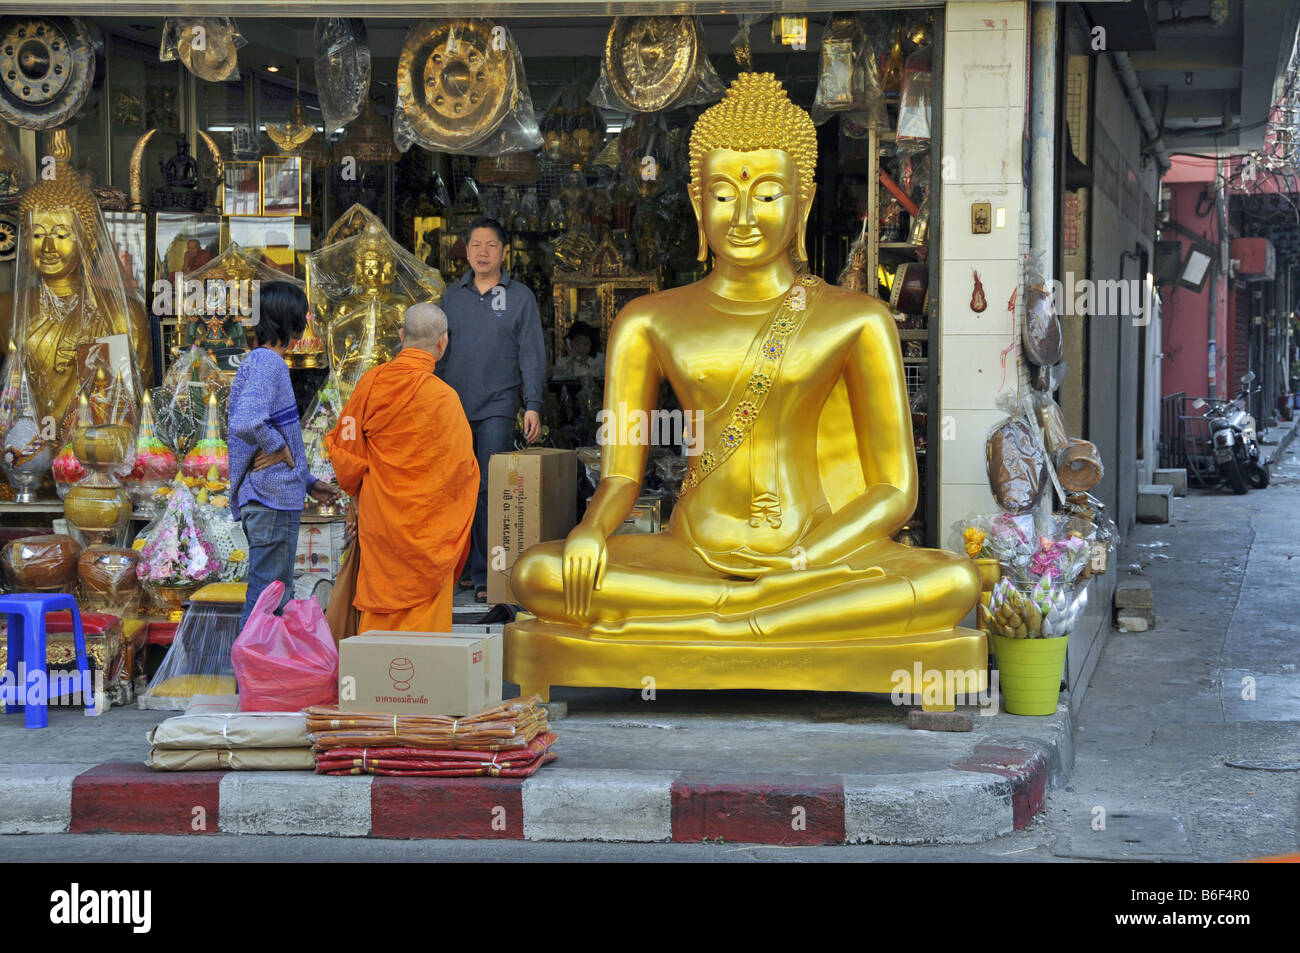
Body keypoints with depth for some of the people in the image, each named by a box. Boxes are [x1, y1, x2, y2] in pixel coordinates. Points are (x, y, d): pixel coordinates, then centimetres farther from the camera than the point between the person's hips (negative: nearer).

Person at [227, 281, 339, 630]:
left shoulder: (260, 361, 16)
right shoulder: (268, 363, -16)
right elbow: (245, 424, -33)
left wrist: (308, 482, 21)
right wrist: (280, 448, -16)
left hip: (275, 498, 11)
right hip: (272, 500, -11)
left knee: (278, 594, 17)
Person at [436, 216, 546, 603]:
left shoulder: (520, 297, 3)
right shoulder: (453, 296, 13)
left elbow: (532, 354, 1)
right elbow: (441, 351, 18)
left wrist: (533, 405, -9)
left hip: (497, 408, -3)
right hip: (453, 409, 4)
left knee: (490, 491, -9)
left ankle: (487, 575, -7)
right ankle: (460, 568, 10)